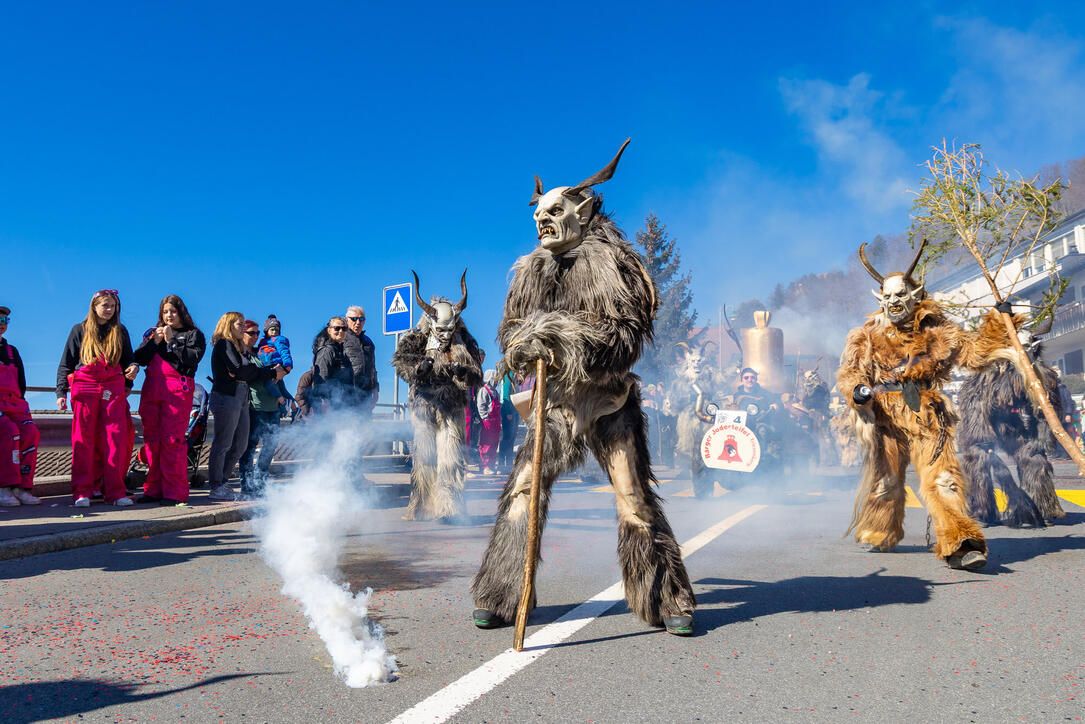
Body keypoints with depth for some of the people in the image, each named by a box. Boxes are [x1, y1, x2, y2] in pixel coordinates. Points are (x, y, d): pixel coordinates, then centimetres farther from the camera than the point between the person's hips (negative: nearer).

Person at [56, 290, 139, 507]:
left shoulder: (120, 332, 16)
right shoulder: (80, 330, 11)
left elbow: (128, 358, 22)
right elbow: (66, 363, 10)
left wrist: (133, 367, -3)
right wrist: (61, 392, 1)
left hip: (114, 389, 1)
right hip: (85, 388, -1)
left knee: (116, 439, -6)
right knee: (84, 440, -3)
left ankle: (115, 492, -4)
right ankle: (82, 492, 0)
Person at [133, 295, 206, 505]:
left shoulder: (193, 334, 11)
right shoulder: (153, 333, 22)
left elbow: (193, 357, -6)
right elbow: (139, 359, 11)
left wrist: (171, 341, -7)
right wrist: (154, 342, -2)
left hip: (177, 389, -4)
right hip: (152, 389, 5)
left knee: (173, 439, -9)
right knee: (151, 438, 2)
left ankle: (174, 492, -7)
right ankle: (153, 489, 8)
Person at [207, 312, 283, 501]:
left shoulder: (240, 348, 21)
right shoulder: (224, 344, -5)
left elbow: (251, 377, 13)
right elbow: (238, 371, -16)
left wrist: (272, 372, -3)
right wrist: (271, 372, -7)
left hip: (241, 398, 9)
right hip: (226, 398, -9)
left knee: (240, 445, 10)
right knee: (223, 444, -4)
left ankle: (221, 483, 18)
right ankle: (216, 488, 2)